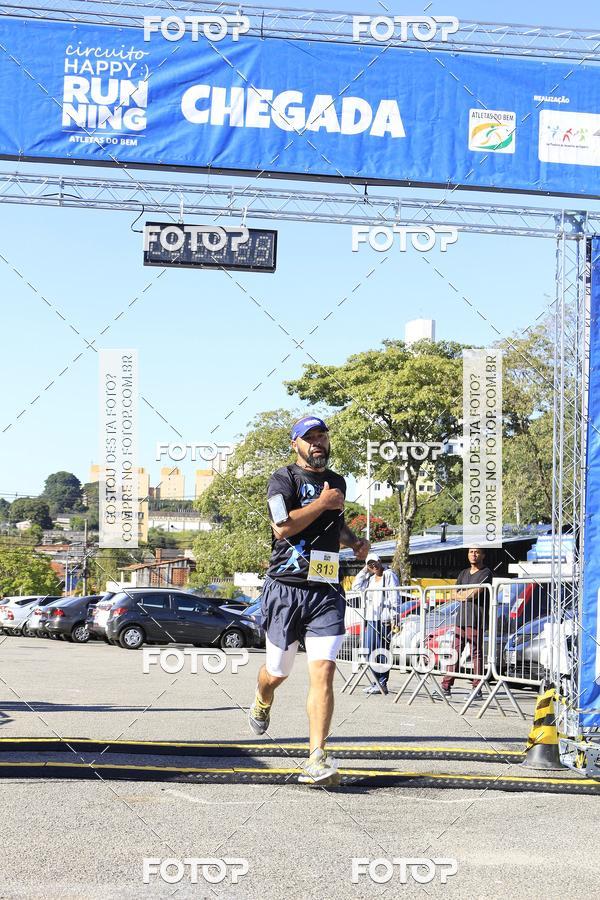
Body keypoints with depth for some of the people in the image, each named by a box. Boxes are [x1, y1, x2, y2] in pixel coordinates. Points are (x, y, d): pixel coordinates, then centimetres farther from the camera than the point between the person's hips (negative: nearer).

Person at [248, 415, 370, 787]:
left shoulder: (337, 482, 18)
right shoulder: (283, 480, -2)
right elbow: (282, 527, -18)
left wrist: (355, 541, 18)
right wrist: (322, 503, -12)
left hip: (327, 592, 3)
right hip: (286, 588, -3)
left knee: (323, 671, -13)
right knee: (278, 672, 10)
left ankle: (317, 761, -17)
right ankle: (262, 703, 48)